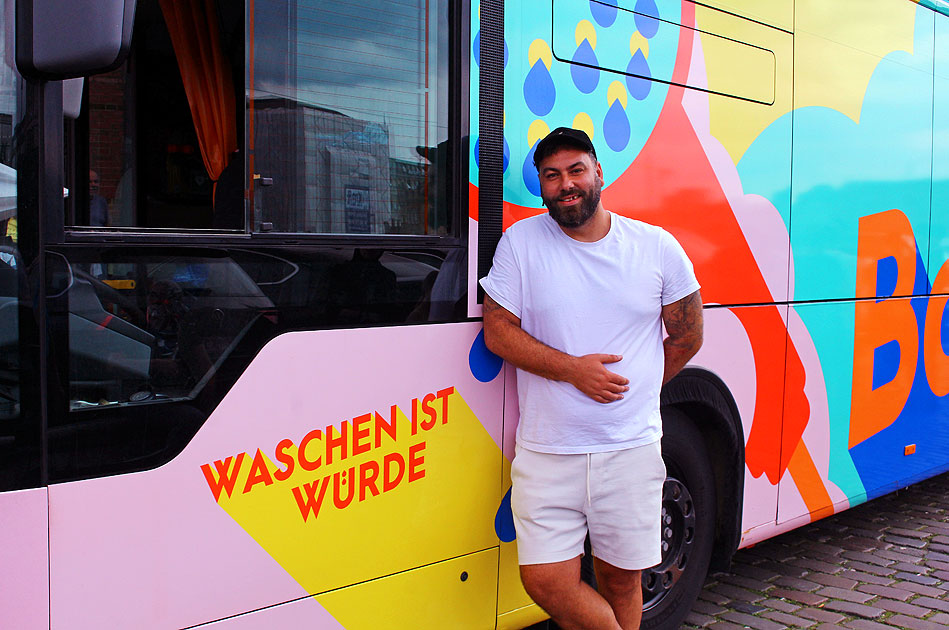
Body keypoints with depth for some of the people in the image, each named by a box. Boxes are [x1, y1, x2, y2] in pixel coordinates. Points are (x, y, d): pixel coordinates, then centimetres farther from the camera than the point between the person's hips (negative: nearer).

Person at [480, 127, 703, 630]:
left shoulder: (658, 248, 3)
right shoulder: (520, 242, 1)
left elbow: (687, 337, 12)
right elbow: (497, 330, -4)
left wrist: (635, 389, 10)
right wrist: (574, 370, -14)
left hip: (631, 451, 1)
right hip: (545, 453, 0)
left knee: (620, 580, 9)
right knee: (546, 581, -5)